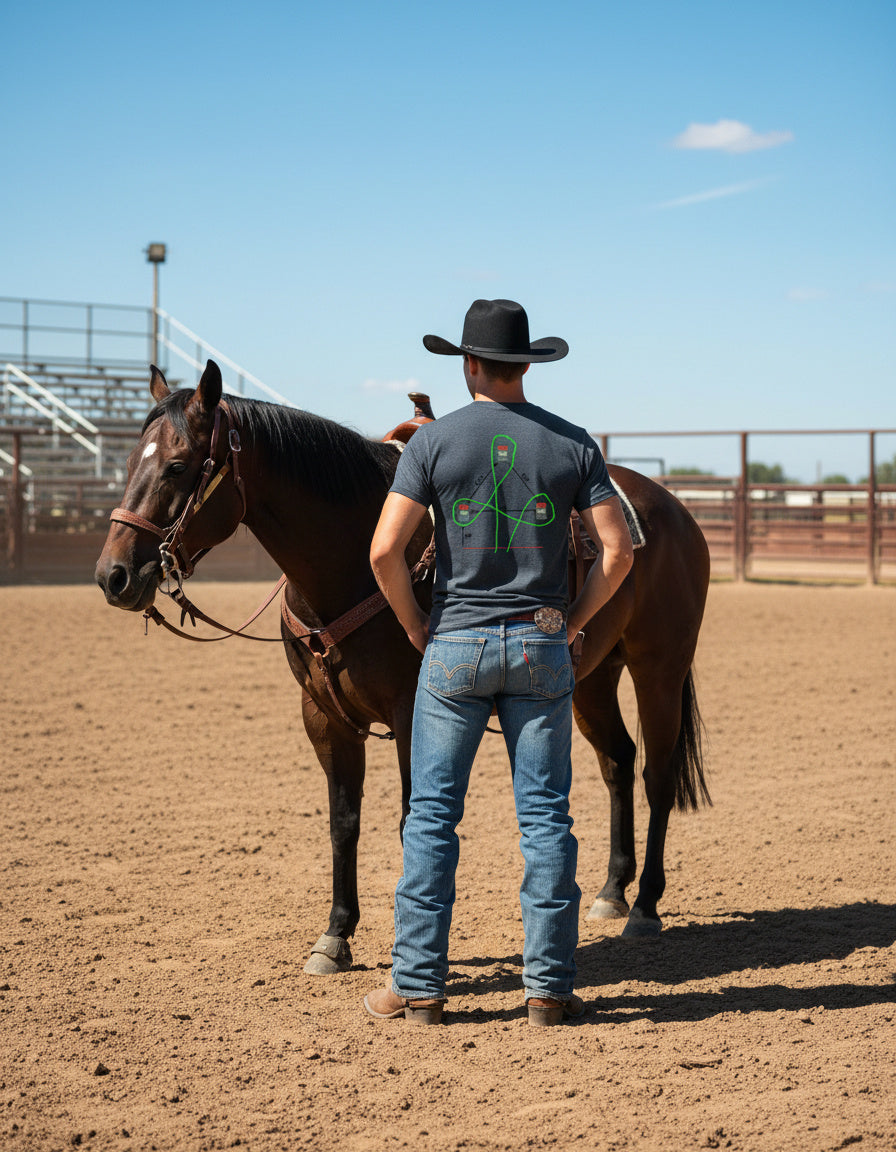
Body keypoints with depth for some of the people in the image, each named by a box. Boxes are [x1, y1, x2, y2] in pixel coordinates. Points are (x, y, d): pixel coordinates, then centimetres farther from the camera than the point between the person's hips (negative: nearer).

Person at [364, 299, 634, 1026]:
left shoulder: (434, 441, -5)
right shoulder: (572, 443, 1)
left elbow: (385, 549, -11)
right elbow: (617, 549, -3)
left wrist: (415, 626, 3)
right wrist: (573, 620, 9)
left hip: (455, 645, -1)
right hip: (542, 647, 2)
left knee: (433, 815, 5)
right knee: (545, 815, 6)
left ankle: (419, 985, 8)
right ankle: (549, 986, 8)